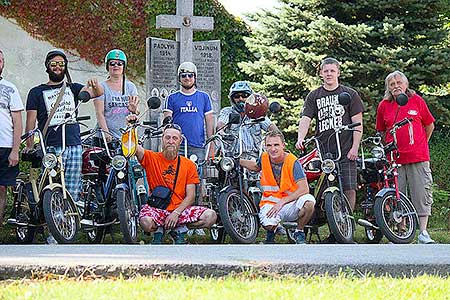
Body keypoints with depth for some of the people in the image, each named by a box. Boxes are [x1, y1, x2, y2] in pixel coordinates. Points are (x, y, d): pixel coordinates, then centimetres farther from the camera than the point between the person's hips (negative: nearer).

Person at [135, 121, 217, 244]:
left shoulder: (189, 165, 6)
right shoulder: (151, 158, 3)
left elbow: (190, 196, 1)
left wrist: (176, 213, -14)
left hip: (180, 210, 2)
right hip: (156, 208, -2)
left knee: (211, 216, -21)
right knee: (146, 222, -37)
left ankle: (178, 230, 3)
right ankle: (158, 230, 2)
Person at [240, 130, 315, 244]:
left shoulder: (293, 162, -15)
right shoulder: (264, 158, -1)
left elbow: (304, 189, -23)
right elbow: (256, 166, 26)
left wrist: (282, 202, -28)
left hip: (290, 204, -2)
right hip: (270, 202, 2)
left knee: (309, 202, -35)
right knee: (268, 225, -33)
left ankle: (299, 232, -5)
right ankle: (272, 230, 11)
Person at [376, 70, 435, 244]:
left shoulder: (417, 101, 4)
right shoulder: (384, 105, 7)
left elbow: (429, 125, 14)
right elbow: (381, 131, 19)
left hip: (418, 157, -1)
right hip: (394, 158, 1)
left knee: (422, 193, -4)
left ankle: (423, 232, 0)